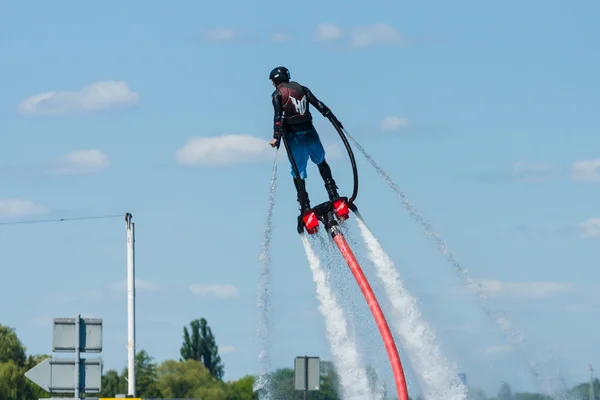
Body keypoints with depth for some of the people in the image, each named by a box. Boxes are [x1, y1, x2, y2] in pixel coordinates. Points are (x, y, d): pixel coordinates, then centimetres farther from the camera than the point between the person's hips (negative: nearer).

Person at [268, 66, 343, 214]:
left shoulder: (277, 94, -3)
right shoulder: (302, 89, 9)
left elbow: (278, 116, -14)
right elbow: (318, 104, 4)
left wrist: (276, 137, -20)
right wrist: (333, 118, 6)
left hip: (293, 135, -4)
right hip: (309, 132, 4)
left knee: (298, 171, 4)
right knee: (321, 161, 22)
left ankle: (305, 205, 1)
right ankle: (333, 193, 10)